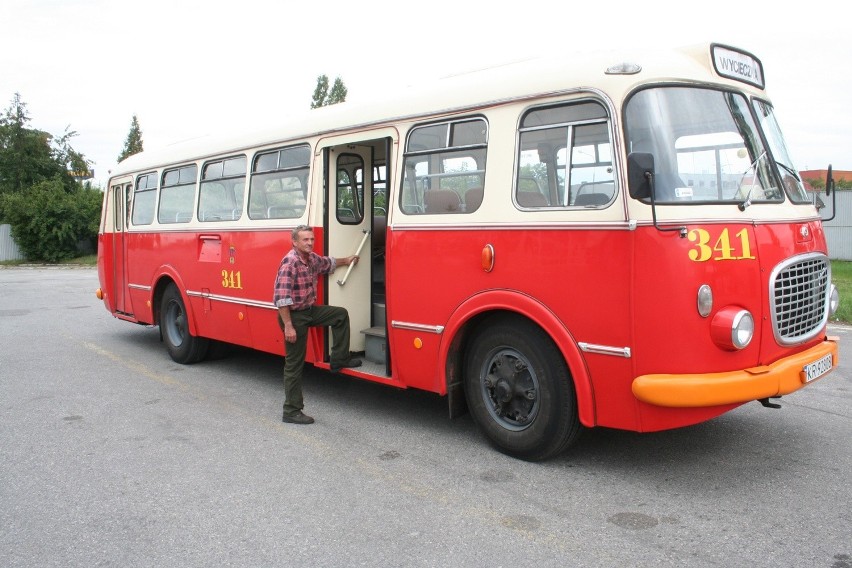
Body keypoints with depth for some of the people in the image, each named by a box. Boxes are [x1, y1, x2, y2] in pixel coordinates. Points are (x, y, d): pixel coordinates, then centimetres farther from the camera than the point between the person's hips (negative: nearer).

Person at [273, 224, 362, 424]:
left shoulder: (313, 258, 3)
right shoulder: (290, 262, -23)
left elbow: (327, 263, 29)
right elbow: (281, 297, -27)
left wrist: (346, 261, 40)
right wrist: (288, 326, -28)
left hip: (309, 310, 8)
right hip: (293, 315, -8)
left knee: (341, 314, 14)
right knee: (294, 364, -3)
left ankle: (339, 359, 20)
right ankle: (291, 411, 6)